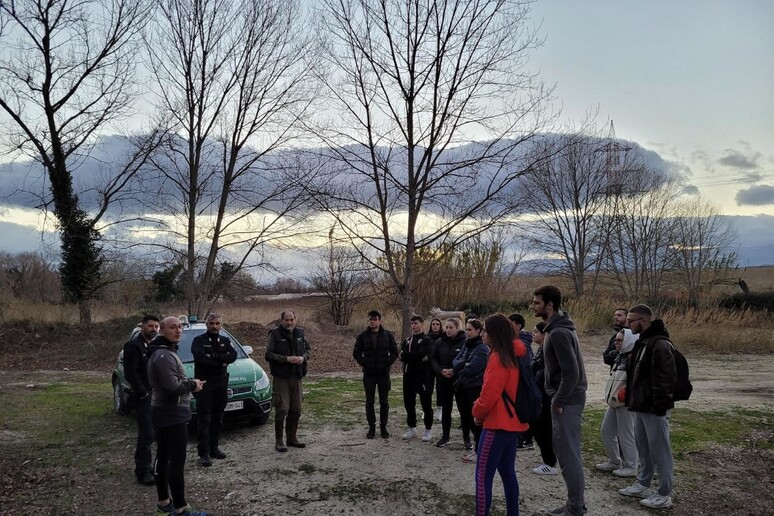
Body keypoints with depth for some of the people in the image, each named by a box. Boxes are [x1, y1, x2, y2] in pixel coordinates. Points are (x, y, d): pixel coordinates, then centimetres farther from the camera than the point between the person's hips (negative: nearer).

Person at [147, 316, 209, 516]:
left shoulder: (160, 352, 14)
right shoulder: (164, 355, -20)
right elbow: (173, 387, -28)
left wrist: (190, 383, 6)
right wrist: (192, 385, -11)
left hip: (163, 412, 11)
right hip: (173, 414, -11)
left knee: (163, 458, 15)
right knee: (177, 461, -6)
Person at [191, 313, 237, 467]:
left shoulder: (225, 341, 11)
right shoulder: (199, 340, -2)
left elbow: (233, 356, -8)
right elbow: (200, 358, -20)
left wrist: (213, 356, -18)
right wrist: (221, 362, -15)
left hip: (221, 384, 5)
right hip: (204, 384, -4)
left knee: (217, 418, 12)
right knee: (204, 419, -5)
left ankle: (214, 448, 23)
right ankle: (204, 453, -3)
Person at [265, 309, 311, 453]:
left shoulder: (299, 333, 9)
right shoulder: (275, 334, -7)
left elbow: (307, 349, 16)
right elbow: (268, 355, -12)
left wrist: (303, 357, -6)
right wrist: (287, 359, -20)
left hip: (296, 378, 5)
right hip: (281, 378, -5)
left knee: (296, 410, 11)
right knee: (282, 410, -6)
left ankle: (292, 438, 26)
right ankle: (279, 441, 6)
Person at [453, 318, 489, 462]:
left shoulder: (482, 348, -12)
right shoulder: (466, 345, 13)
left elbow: (472, 368, -19)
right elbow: (455, 361, 8)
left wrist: (460, 371, -3)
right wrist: (463, 364, -13)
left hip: (476, 388, -7)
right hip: (463, 387, 8)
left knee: (475, 419, -2)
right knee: (465, 416, 13)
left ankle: (478, 450, 7)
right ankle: (468, 444, 25)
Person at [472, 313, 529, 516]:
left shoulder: (498, 358, -18)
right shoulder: (515, 355, 9)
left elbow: (489, 395, -19)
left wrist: (477, 412, 0)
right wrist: (481, 407, 12)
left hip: (497, 424, -9)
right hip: (513, 422, 9)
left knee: (483, 476, -3)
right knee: (507, 471, 18)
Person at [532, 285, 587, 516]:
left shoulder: (558, 333, -21)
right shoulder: (560, 328, 12)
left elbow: (571, 372, -26)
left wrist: (558, 401, -17)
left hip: (567, 401, -10)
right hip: (568, 398, 10)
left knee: (567, 453, -1)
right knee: (568, 451, 16)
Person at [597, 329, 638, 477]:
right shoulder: (619, 357, 12)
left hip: (625, 403, -10)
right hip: (614, 402, 10)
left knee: (626, 435, 1)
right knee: (606, 431, 15)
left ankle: (631, 467, 16)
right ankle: (614, 461, 29)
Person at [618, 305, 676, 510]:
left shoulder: (660, 344, -19)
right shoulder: (642, 342, 13)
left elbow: (666, 379, -23)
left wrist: (659, 407, -22)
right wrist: (631, 397, 17)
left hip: (654, 409, -10)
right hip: (641, 406, 10)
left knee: (659, 452, 1)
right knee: (643, 449, 19)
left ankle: (664, 495, 12)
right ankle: (643, 485, 32)